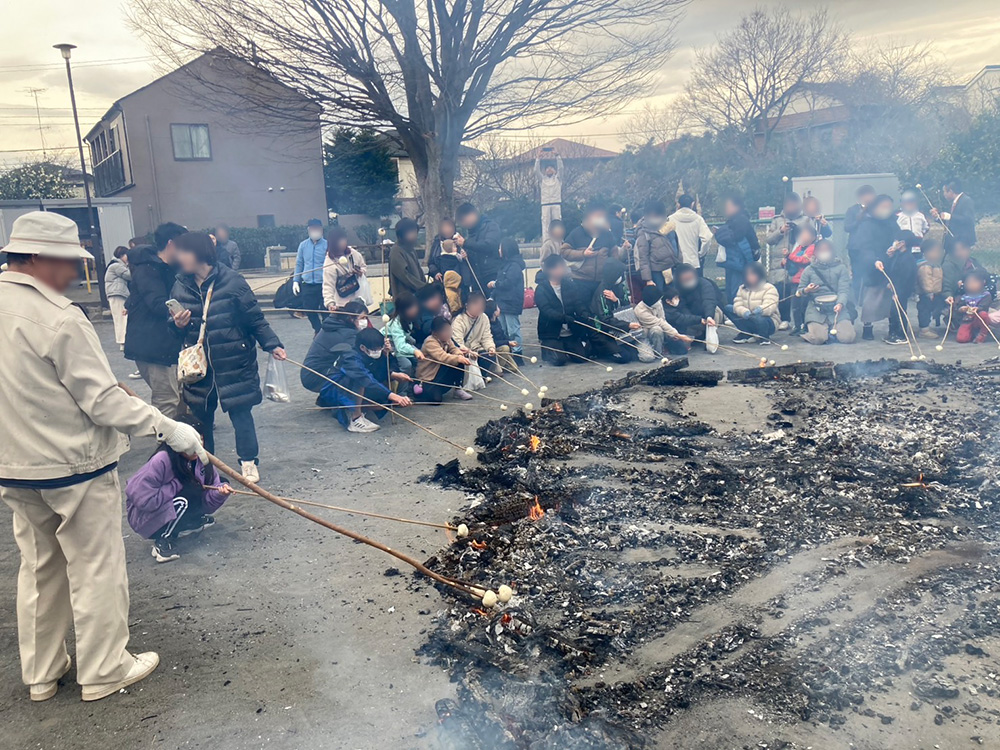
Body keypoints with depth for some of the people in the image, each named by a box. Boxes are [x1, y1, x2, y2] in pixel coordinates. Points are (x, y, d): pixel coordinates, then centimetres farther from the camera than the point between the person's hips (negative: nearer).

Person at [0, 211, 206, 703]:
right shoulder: (59, 318, -22)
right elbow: (103, 401, -22)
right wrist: (168, 429, -17)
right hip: (75, 469, -8)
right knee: (96, 570, 7)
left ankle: (41, 674, 34)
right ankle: (104, 671, 21)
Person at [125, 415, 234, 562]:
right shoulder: (161, 461, -31)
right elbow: (143, 499, -34)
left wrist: (220, 492, -32)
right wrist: (178, 486, -29)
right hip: (145, 516, -6)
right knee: (181, 502, -36)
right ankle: (163, 541, -13)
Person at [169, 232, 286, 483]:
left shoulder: (231, 281, -9)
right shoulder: (181, 285, 4)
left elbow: (255, 319, -5)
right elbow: (178, 330, 13)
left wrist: (272, 344, -12)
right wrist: (178, 325, -9)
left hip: (234, 363, -4)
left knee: (240, 412, 1)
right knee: (200, 415, 11)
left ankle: (248, 462, 16)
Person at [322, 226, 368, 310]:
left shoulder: (353, 253, -2)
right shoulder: (329, 264, -18)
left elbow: (364, 267, 14)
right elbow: (328, 286, -23)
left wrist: (362, 272, -10)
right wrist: (330, 303, -39)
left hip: (360, 301, 6)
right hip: (343, 306, -6)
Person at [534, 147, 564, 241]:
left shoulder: (557, 178, 14)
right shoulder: (542, 179, 15)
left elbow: (560, 168, 2)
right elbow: (536, 170, 3)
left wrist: (557, 155, -7)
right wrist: (538, 158, -6)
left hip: (556, 203, 0)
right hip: (545, 204, 0)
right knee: (545, 224, -3)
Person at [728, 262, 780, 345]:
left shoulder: (769, 288, -9)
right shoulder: (742, 288, 8)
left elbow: (770, 307, -25)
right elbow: (737, 305, -7)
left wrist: (760, 310, -49)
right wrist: (744, 312, -31)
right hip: (748, 319, 5)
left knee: (758, 317, -42)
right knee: (728, 308, -11)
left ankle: (764, 337, -8)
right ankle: (746, 334, -9)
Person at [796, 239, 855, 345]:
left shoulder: (841, 268, 8)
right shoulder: (809, 270, 10)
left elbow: (844, 290, -3)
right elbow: (799, 292, 12)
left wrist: (840, 304, -23)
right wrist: (805, 291, -13)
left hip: (837, 308, 0)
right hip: (815, 309, 0)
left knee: (847, 337, -18)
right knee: (818, 338, -22)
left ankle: (833, 329, 17)